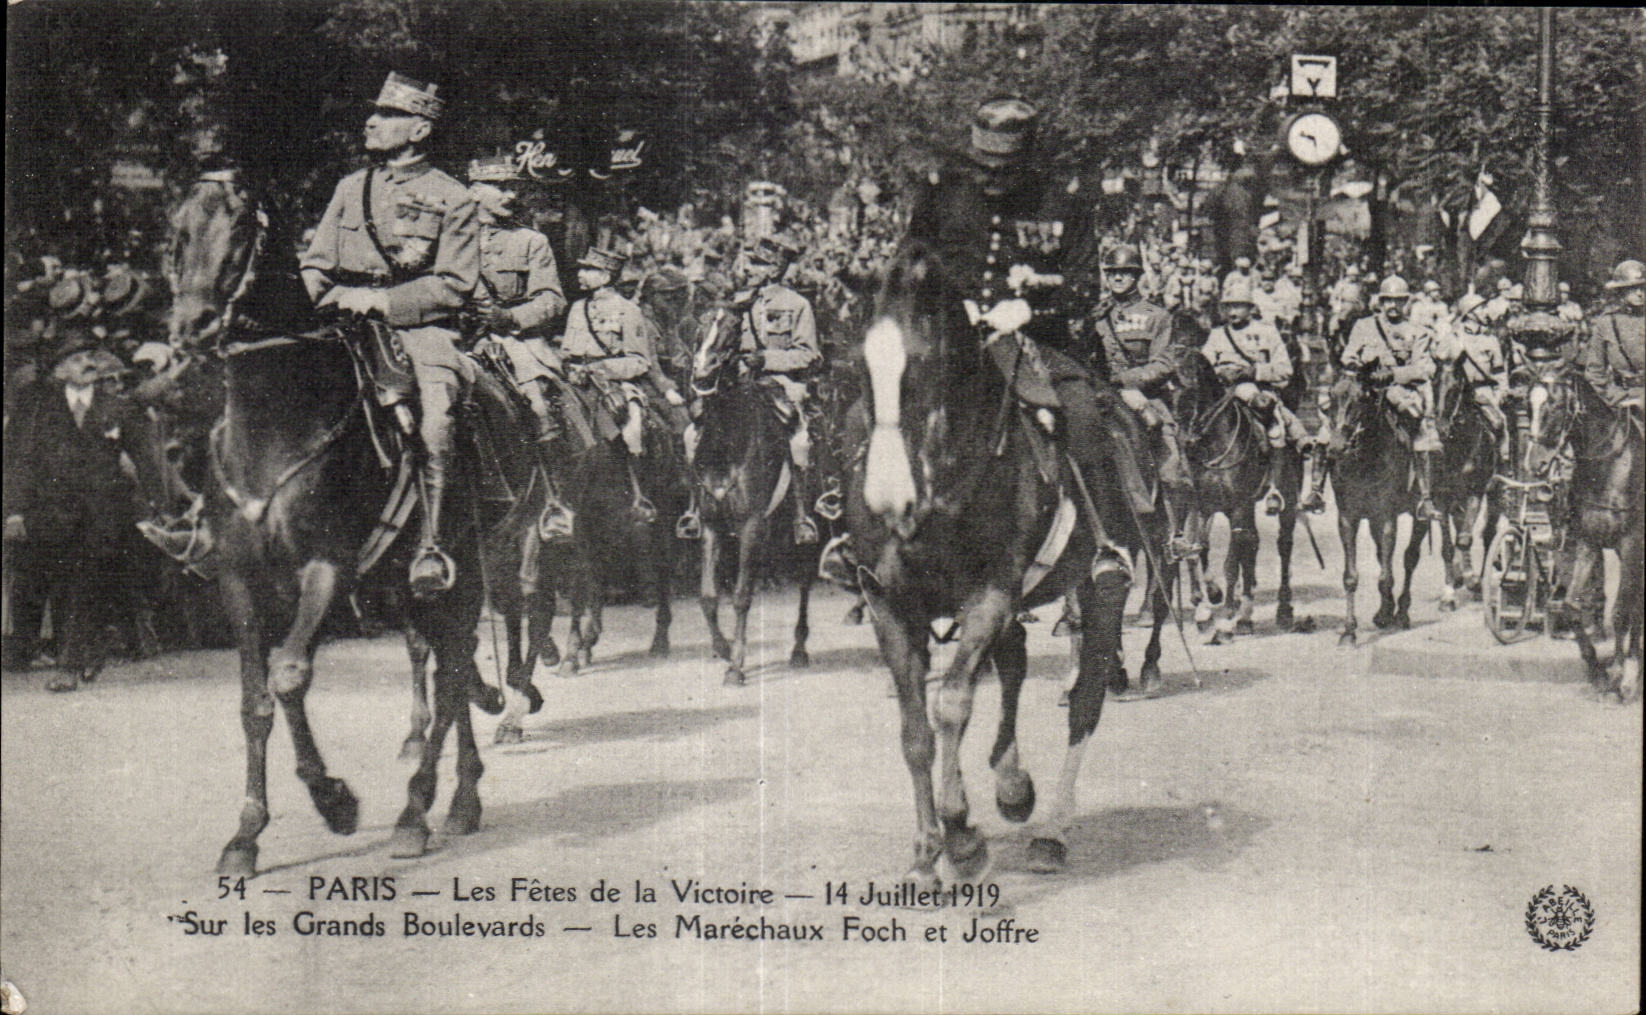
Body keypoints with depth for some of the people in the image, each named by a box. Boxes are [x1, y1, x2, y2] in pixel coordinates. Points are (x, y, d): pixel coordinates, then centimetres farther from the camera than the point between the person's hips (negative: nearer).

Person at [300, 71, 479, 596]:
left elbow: (453, 285, -5)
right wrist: (340, 299, -4)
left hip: (420, 326, -5)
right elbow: (314, 267, 20)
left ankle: (430, 545, -25)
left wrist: (380, 301, -14)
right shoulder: (351, 187, 19)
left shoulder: (451, 198, 4)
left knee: (433, 418, -31)